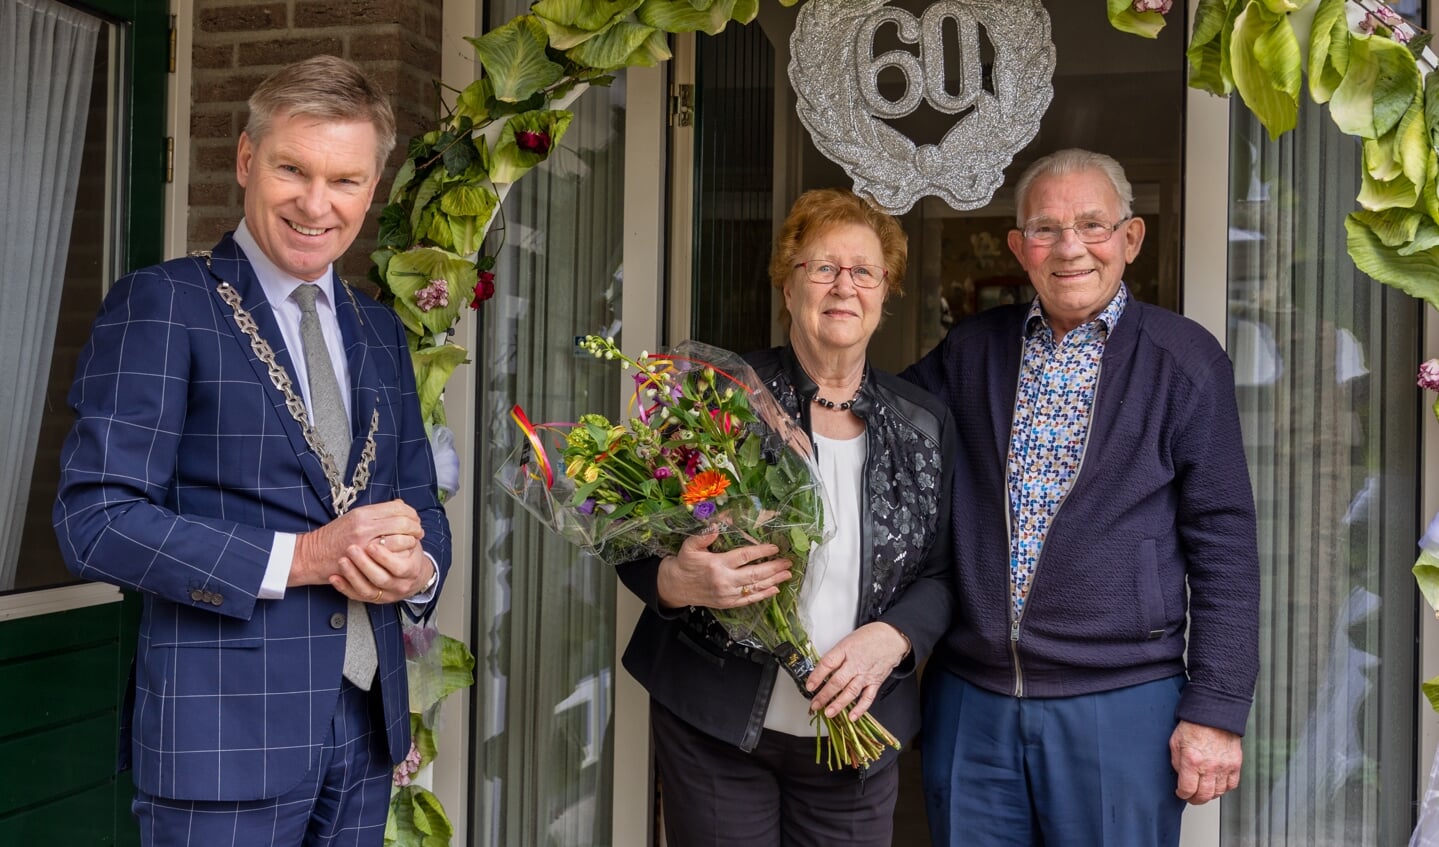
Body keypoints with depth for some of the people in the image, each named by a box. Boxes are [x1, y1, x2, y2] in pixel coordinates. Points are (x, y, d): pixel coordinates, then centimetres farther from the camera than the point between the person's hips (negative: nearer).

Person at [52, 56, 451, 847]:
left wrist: (416, 569, -9)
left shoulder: (380, 329, 11)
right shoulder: (159, 304, -7)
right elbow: (95, 521, -13)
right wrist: (300, 557, -20)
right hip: (223, 727, -5)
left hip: (367, 721, 6)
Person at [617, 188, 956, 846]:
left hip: (854, 725, 3)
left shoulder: (925, 426, 4)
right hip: (714, 723, -2)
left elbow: (940, 573, 7)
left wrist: (893, 637, -12)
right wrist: (674, 582, -23)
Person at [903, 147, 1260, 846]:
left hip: (1123, 706, -2)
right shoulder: (970, 351, 6)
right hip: (968, 700, 3)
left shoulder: (1185, 360, -2)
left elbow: (1223, 548, -3)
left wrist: (1217, 709, -7)